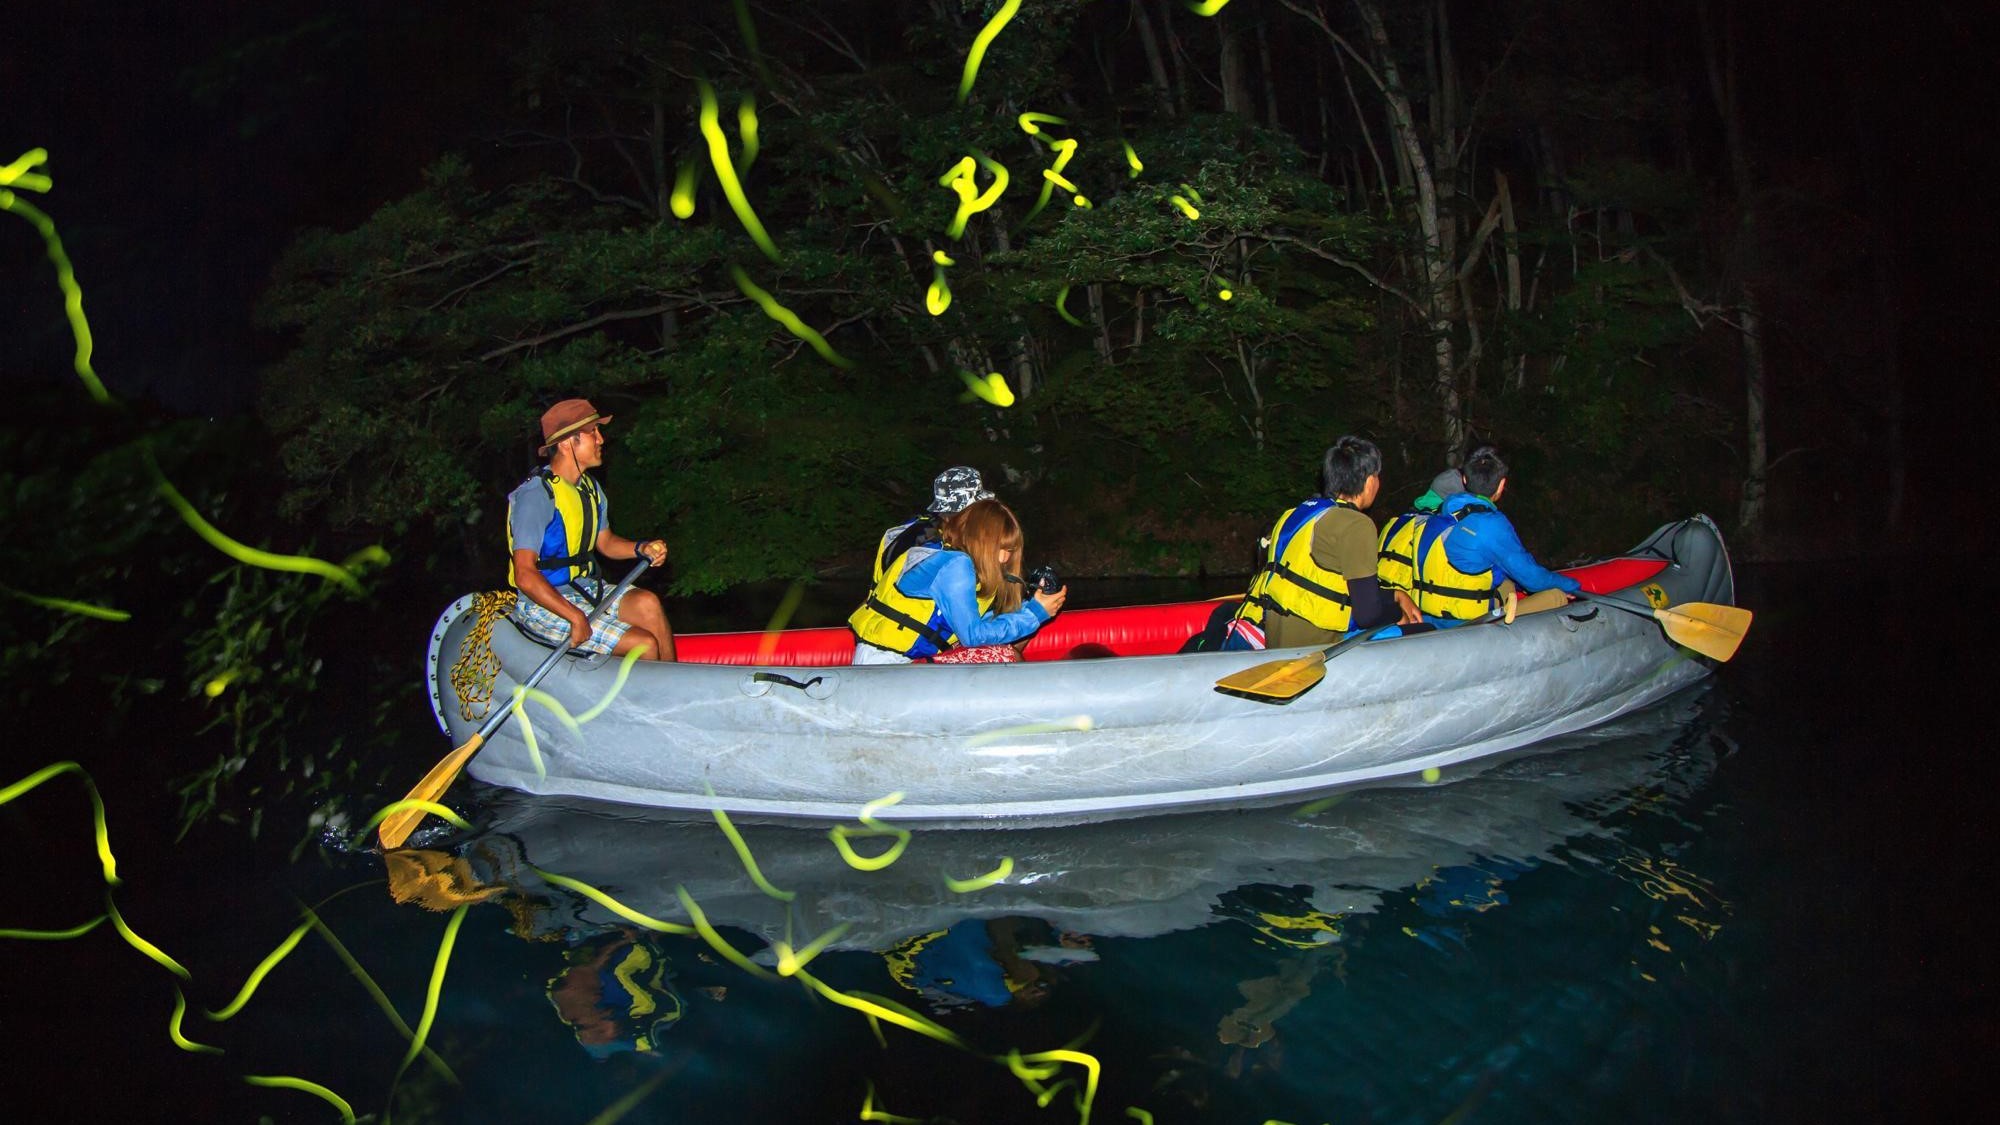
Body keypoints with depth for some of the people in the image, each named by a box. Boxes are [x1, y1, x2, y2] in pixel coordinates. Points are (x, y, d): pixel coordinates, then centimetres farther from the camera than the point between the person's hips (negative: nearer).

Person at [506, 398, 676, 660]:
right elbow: (525, 576, -26)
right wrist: (576, 618, -30)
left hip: (584, 589, 8)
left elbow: (605, 542, 20)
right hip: (543, 605, -8)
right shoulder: (536, 495, -21)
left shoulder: (590, 488, 8)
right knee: (644, 645, -19)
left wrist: (642, 548, -2)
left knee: (647, 603, -20)